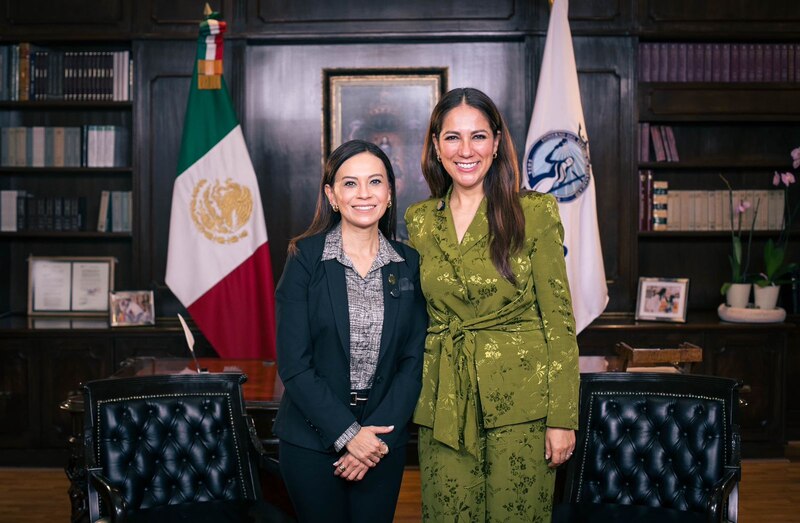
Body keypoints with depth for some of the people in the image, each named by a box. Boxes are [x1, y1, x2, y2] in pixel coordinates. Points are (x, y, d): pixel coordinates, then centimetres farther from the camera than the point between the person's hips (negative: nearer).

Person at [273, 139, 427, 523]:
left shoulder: (409, 264, 1)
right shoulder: (305, 258, -8)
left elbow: (413, 360, -1)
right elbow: (294, 364, -11)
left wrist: (379, 436, -11)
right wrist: (346, 434, -15)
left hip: (384, 442, 2)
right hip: (312, 440, -2)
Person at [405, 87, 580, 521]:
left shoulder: (534, 213, -4)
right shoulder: (419, 220, 7)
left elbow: (559, 318, -5)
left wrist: (562, 418, -9)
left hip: (519, 400, -3)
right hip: (444, 405, 3)